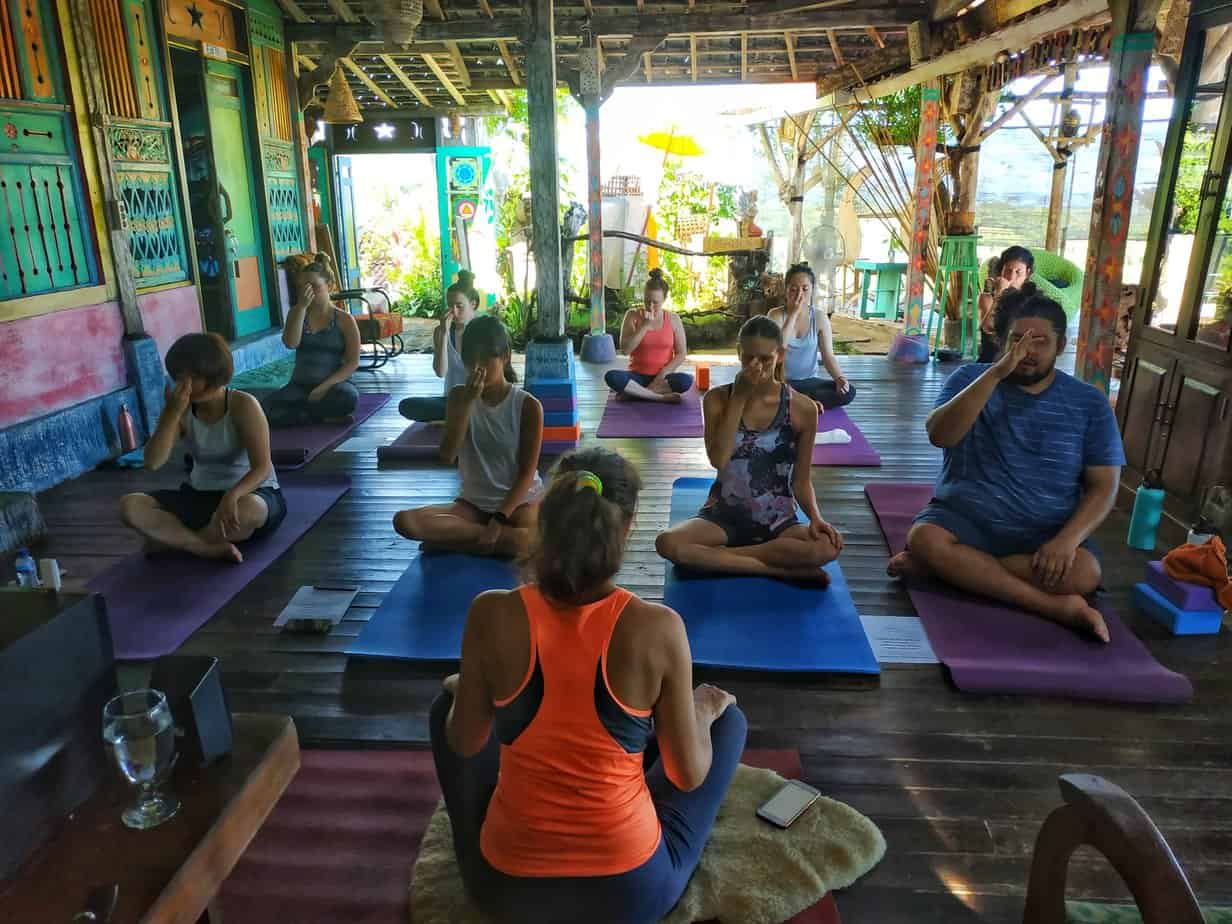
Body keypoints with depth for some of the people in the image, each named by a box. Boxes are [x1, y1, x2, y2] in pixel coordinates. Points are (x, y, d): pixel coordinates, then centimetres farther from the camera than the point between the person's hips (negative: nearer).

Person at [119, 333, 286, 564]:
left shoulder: (243, 405, -16)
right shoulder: (182, 410, -3)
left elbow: (262, 467, -24)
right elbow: (152, 463, -14)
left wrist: (232, 495, -42)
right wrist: (172, 412, -23)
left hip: (250, 493, -5)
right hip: (200, 496, 5)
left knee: (246, 508, -42)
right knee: (129, 506, -17)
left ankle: (172, 539, -14)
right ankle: (210, 548, -28)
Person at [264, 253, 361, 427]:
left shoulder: (344, 319, 0)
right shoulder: (296, 314, 10)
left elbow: (352, 363, -5)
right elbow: (290, 343, -10)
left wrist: (324, 387, -17)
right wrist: (302, 306, -16)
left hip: (333, 386, -2)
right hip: (300, 386, 2)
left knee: (348, 398, -39)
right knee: (267, 410, -27)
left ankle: (295, 413, -15)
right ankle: (325, 417, -14)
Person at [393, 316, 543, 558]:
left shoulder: (528, 405, -9)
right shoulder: (459, 396, 0)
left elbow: (527, 471, -10)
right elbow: (447, 455, -11)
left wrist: (500, 518, -21)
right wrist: (468, 401, -20)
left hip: (520, 500, -3)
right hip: (474, 502, 3)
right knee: (405, 520, -23)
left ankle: (452, 538, -18)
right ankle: (495, 536, -20)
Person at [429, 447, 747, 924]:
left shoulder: (491, 614, -18)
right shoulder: (658, 627, -21)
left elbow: (464, 744, -2)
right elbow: (689, 775, -10)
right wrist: (702, 712, 11)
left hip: (504, 886, 1)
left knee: (448, 706, 26)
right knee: (729, 718, 20)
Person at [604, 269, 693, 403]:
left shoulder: (673, 319, 1)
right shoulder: (633, 315, -1)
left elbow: (681, 354, 1)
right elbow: (625, 349, -11)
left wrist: (663, 374, -12)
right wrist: (644, 325, -17)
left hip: (662, 377, 1)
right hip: (637, 376, -1)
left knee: (686, 381, -32)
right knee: (611, 376, -32)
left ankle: (635, 392, -22)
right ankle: (661, 397, -28)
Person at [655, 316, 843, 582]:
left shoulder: (802, 408, -5)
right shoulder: (717, 399, -5)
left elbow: (801, 480, 3)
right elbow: (718, 459, -20)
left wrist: (815, 518, -16)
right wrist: (739, 398, -18)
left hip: (778, 522, 0)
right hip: (724, 514, 0)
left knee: (828, 547, -32)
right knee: (668, 543, -30)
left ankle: (715, 556, -20)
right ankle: (781, 569, -22)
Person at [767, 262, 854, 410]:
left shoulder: (820, 318, -1)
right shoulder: (776, 315, -6)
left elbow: (828, 355, -3)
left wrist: (839, 378, -23)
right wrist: (793, 314, -23)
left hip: (809, 381, 3)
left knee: (848, 391, -23)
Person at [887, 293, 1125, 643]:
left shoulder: (1090, 403, 4)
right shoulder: (971, 378, 0)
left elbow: (1103, 486, 1)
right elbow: (939, 435, -19)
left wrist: (1067, 539, -18)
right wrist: (997, 372, -26)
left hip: (1046, 532, 1)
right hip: (965, 518, -1)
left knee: (1083, 573, -30)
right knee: (923, 538, -33)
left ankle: (943, 566, -20)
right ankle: (1054, 605, -28)